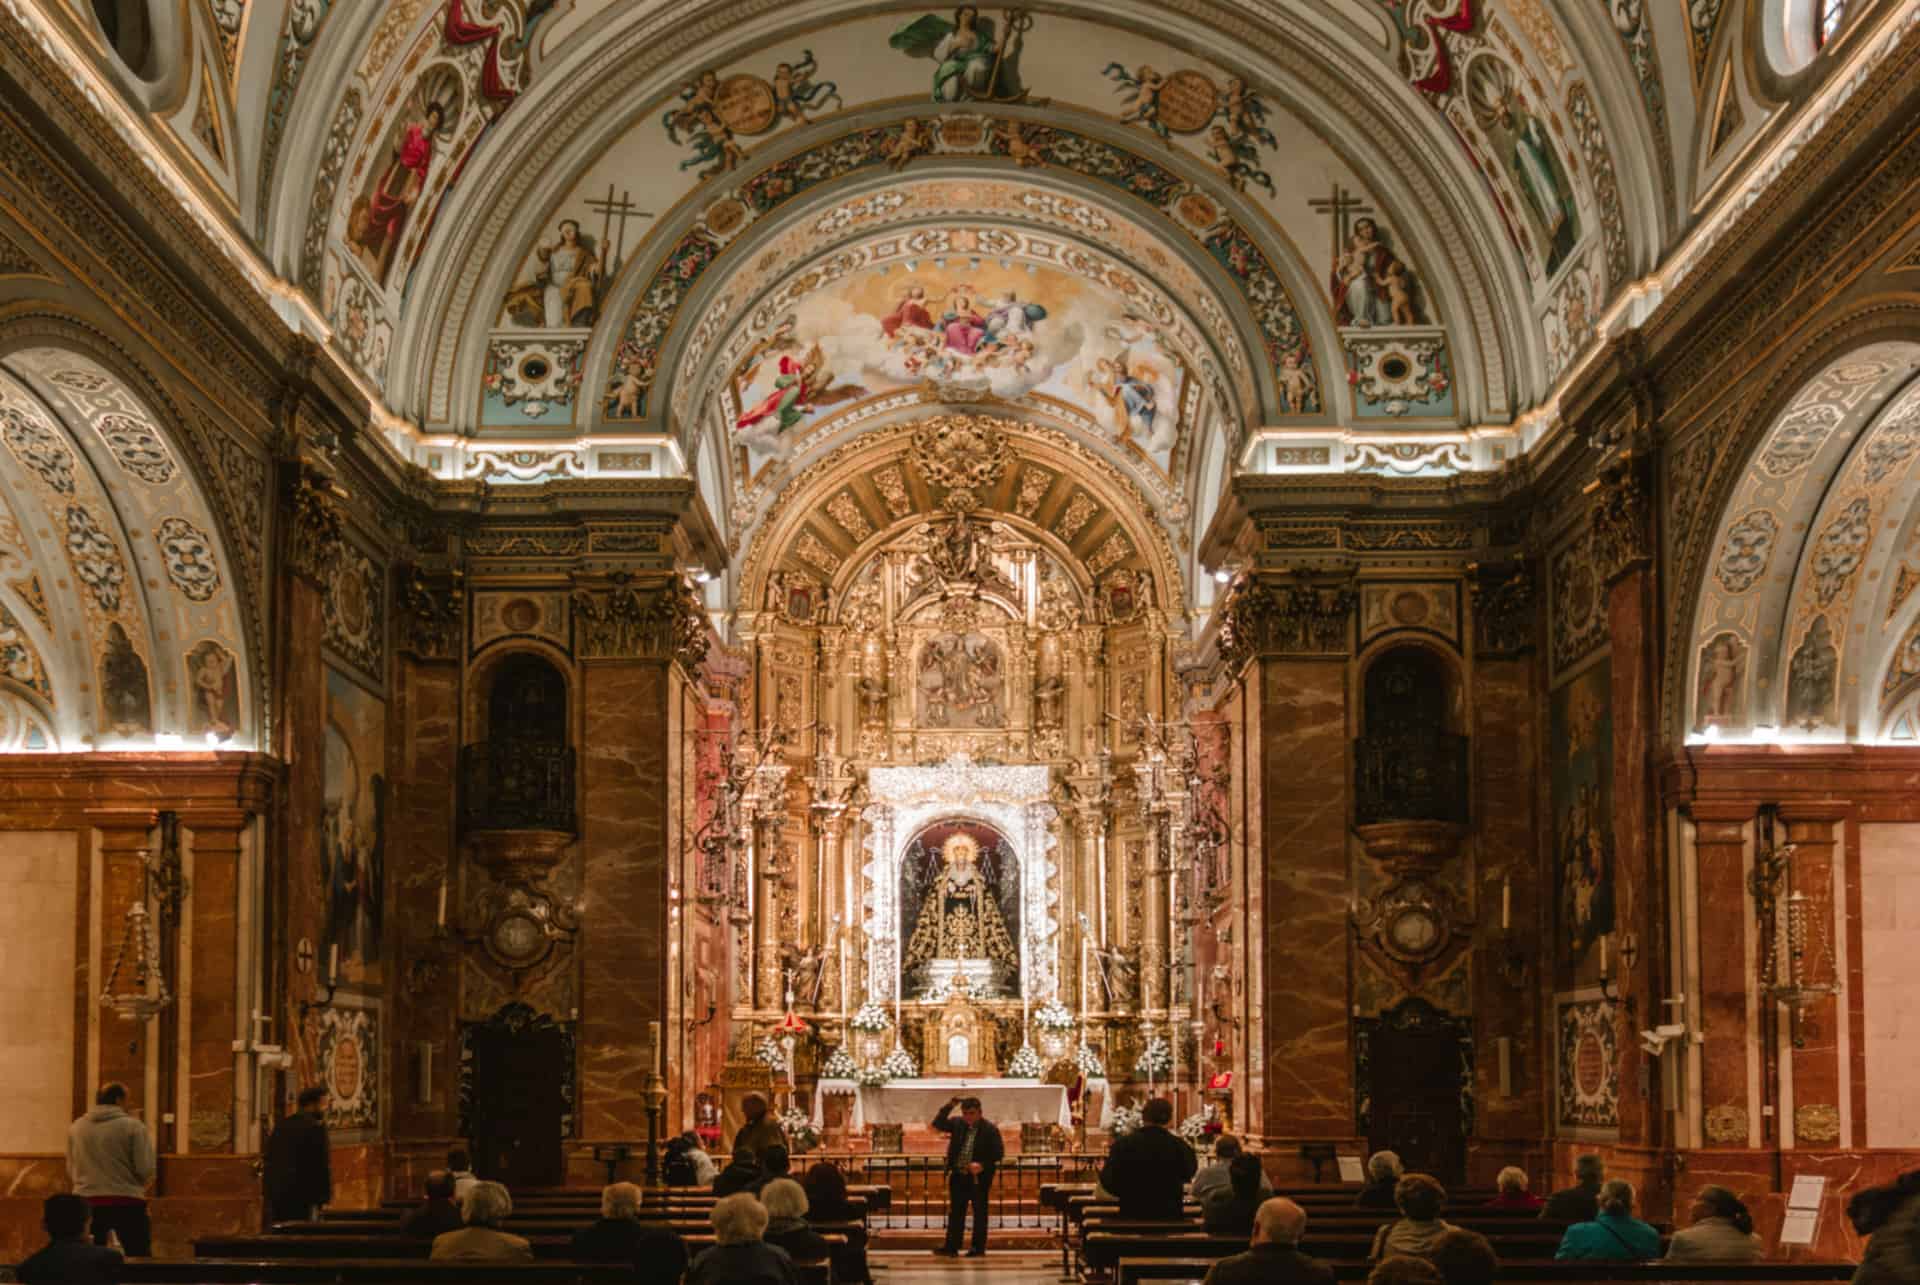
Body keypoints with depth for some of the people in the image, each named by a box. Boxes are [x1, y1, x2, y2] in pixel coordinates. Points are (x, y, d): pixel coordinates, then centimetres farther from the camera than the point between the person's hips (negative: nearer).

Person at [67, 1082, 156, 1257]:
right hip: (127, 1203, -4)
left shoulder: (76, 1128, 5)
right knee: (140, 1260, 4)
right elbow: (145, 1170, -10)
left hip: (87, 1203, 4)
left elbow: (71, 1172, 11)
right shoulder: (133, 1126, -7)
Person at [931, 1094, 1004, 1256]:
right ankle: (951, 1246, 11)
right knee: (955, 1212, 7)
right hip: (958, 1176, 4)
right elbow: (937, 1124, -1)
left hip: (979, 1177, -4)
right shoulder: (957, 1123, 4)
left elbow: (999, 1153, -9)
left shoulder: (990, 1129, -8)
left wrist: (982, 1165, -21)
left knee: (979, 1212, 5)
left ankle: (978, 1247, 12)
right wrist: (949, 1106, -9)